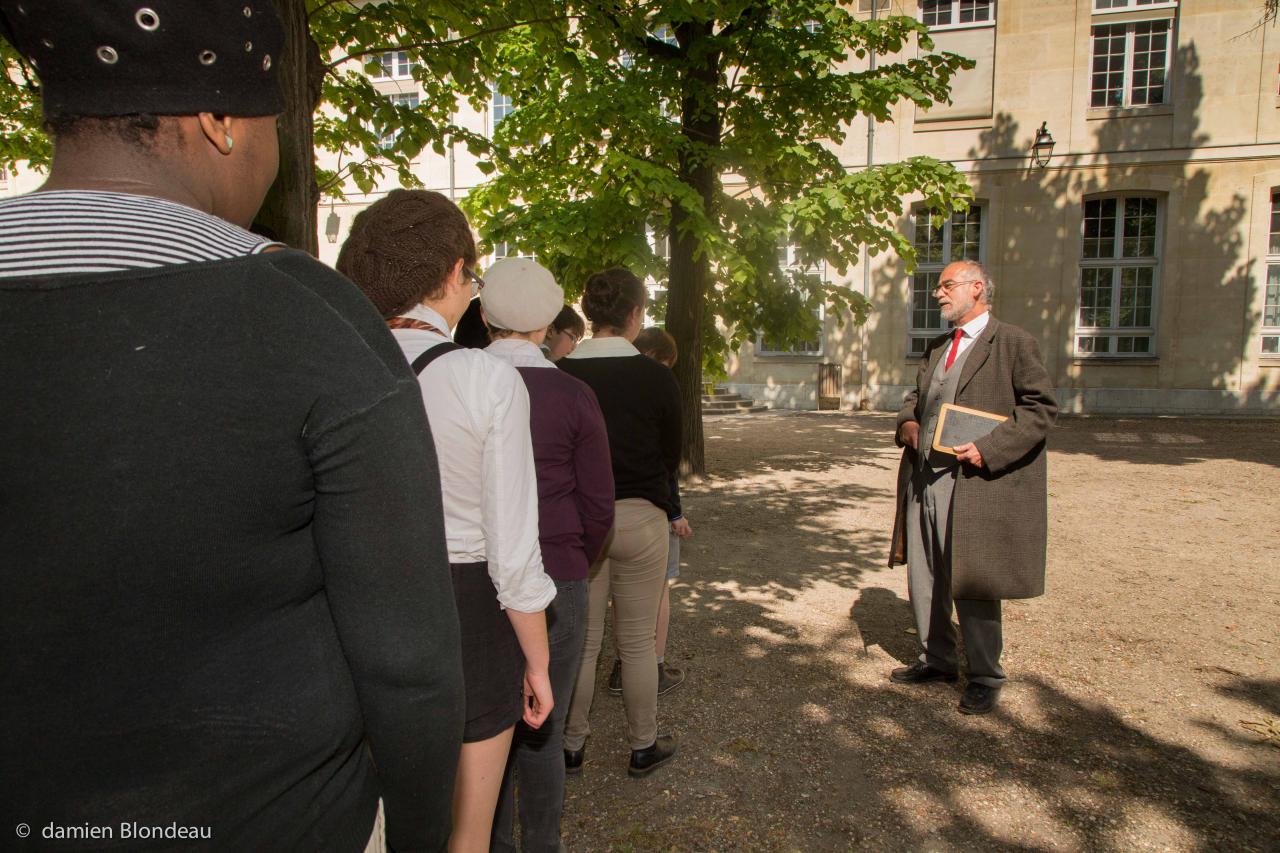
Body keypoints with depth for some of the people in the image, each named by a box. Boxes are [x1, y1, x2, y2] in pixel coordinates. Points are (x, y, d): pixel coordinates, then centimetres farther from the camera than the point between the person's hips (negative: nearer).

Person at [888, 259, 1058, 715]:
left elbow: (1042, 406, -10)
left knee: (971, 584, 1)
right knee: (923, 577, 14)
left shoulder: (1014, 343, -5)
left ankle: (985, 678, 19)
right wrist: (908, 422, 3)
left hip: (974, 483, -7)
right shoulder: (937, 348, 18)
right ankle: (936, 659, 31)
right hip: (924, 478, 8)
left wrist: (989, 448, -18)